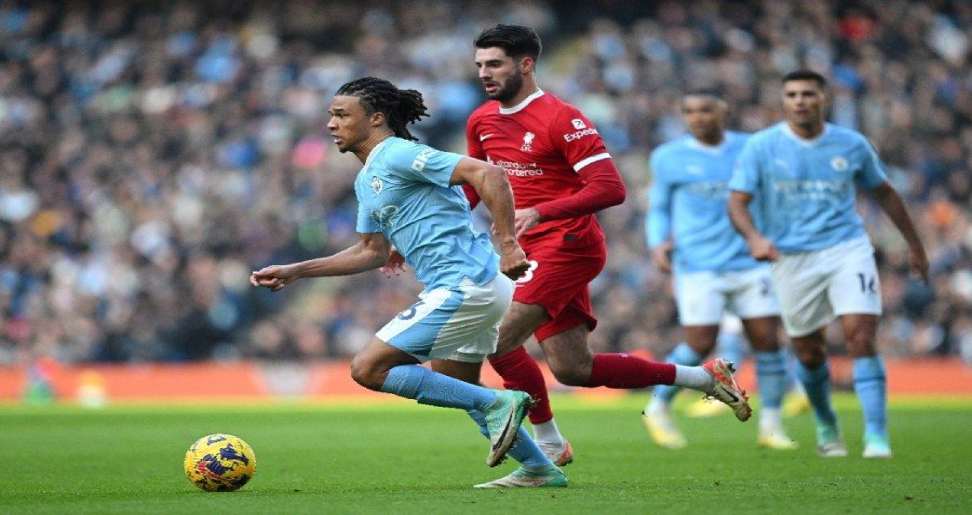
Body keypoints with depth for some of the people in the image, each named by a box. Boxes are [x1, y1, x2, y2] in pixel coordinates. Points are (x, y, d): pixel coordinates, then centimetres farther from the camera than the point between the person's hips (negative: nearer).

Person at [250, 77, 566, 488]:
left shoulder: (398, 155, -12)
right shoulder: (366, 180, 18)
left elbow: (487, 174, -22)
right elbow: (372, 251, 28)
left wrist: (508, 243, -28)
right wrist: (295, 272, 24)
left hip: (464, 287, -10)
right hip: (476, 290, 10)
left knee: (368, 369, -10)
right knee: (455, 388, 25)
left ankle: (496, 404, -10)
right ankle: (541, 470, 29)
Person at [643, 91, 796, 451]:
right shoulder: (668, 158, 4)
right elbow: (658, 208, 12)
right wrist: (658, 244, -5)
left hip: (750, 262, 2)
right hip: (698, 268, -2)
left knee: (767, 340, -4)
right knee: (700, 344, -8)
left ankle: (771, 425, 8)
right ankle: (658, 409, 15)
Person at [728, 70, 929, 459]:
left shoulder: (852, 145, 3)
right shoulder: (761, 146, -3)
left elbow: (884, 193, 17)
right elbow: (737, 202, -7)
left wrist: (914, 245, 21)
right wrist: (754, 237, -27)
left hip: (847, 250, 0)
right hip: (792, 259, 0)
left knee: (861, 338, -16)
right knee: (809, 353, 7)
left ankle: (877, 437, -15)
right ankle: (826, 427, 33)